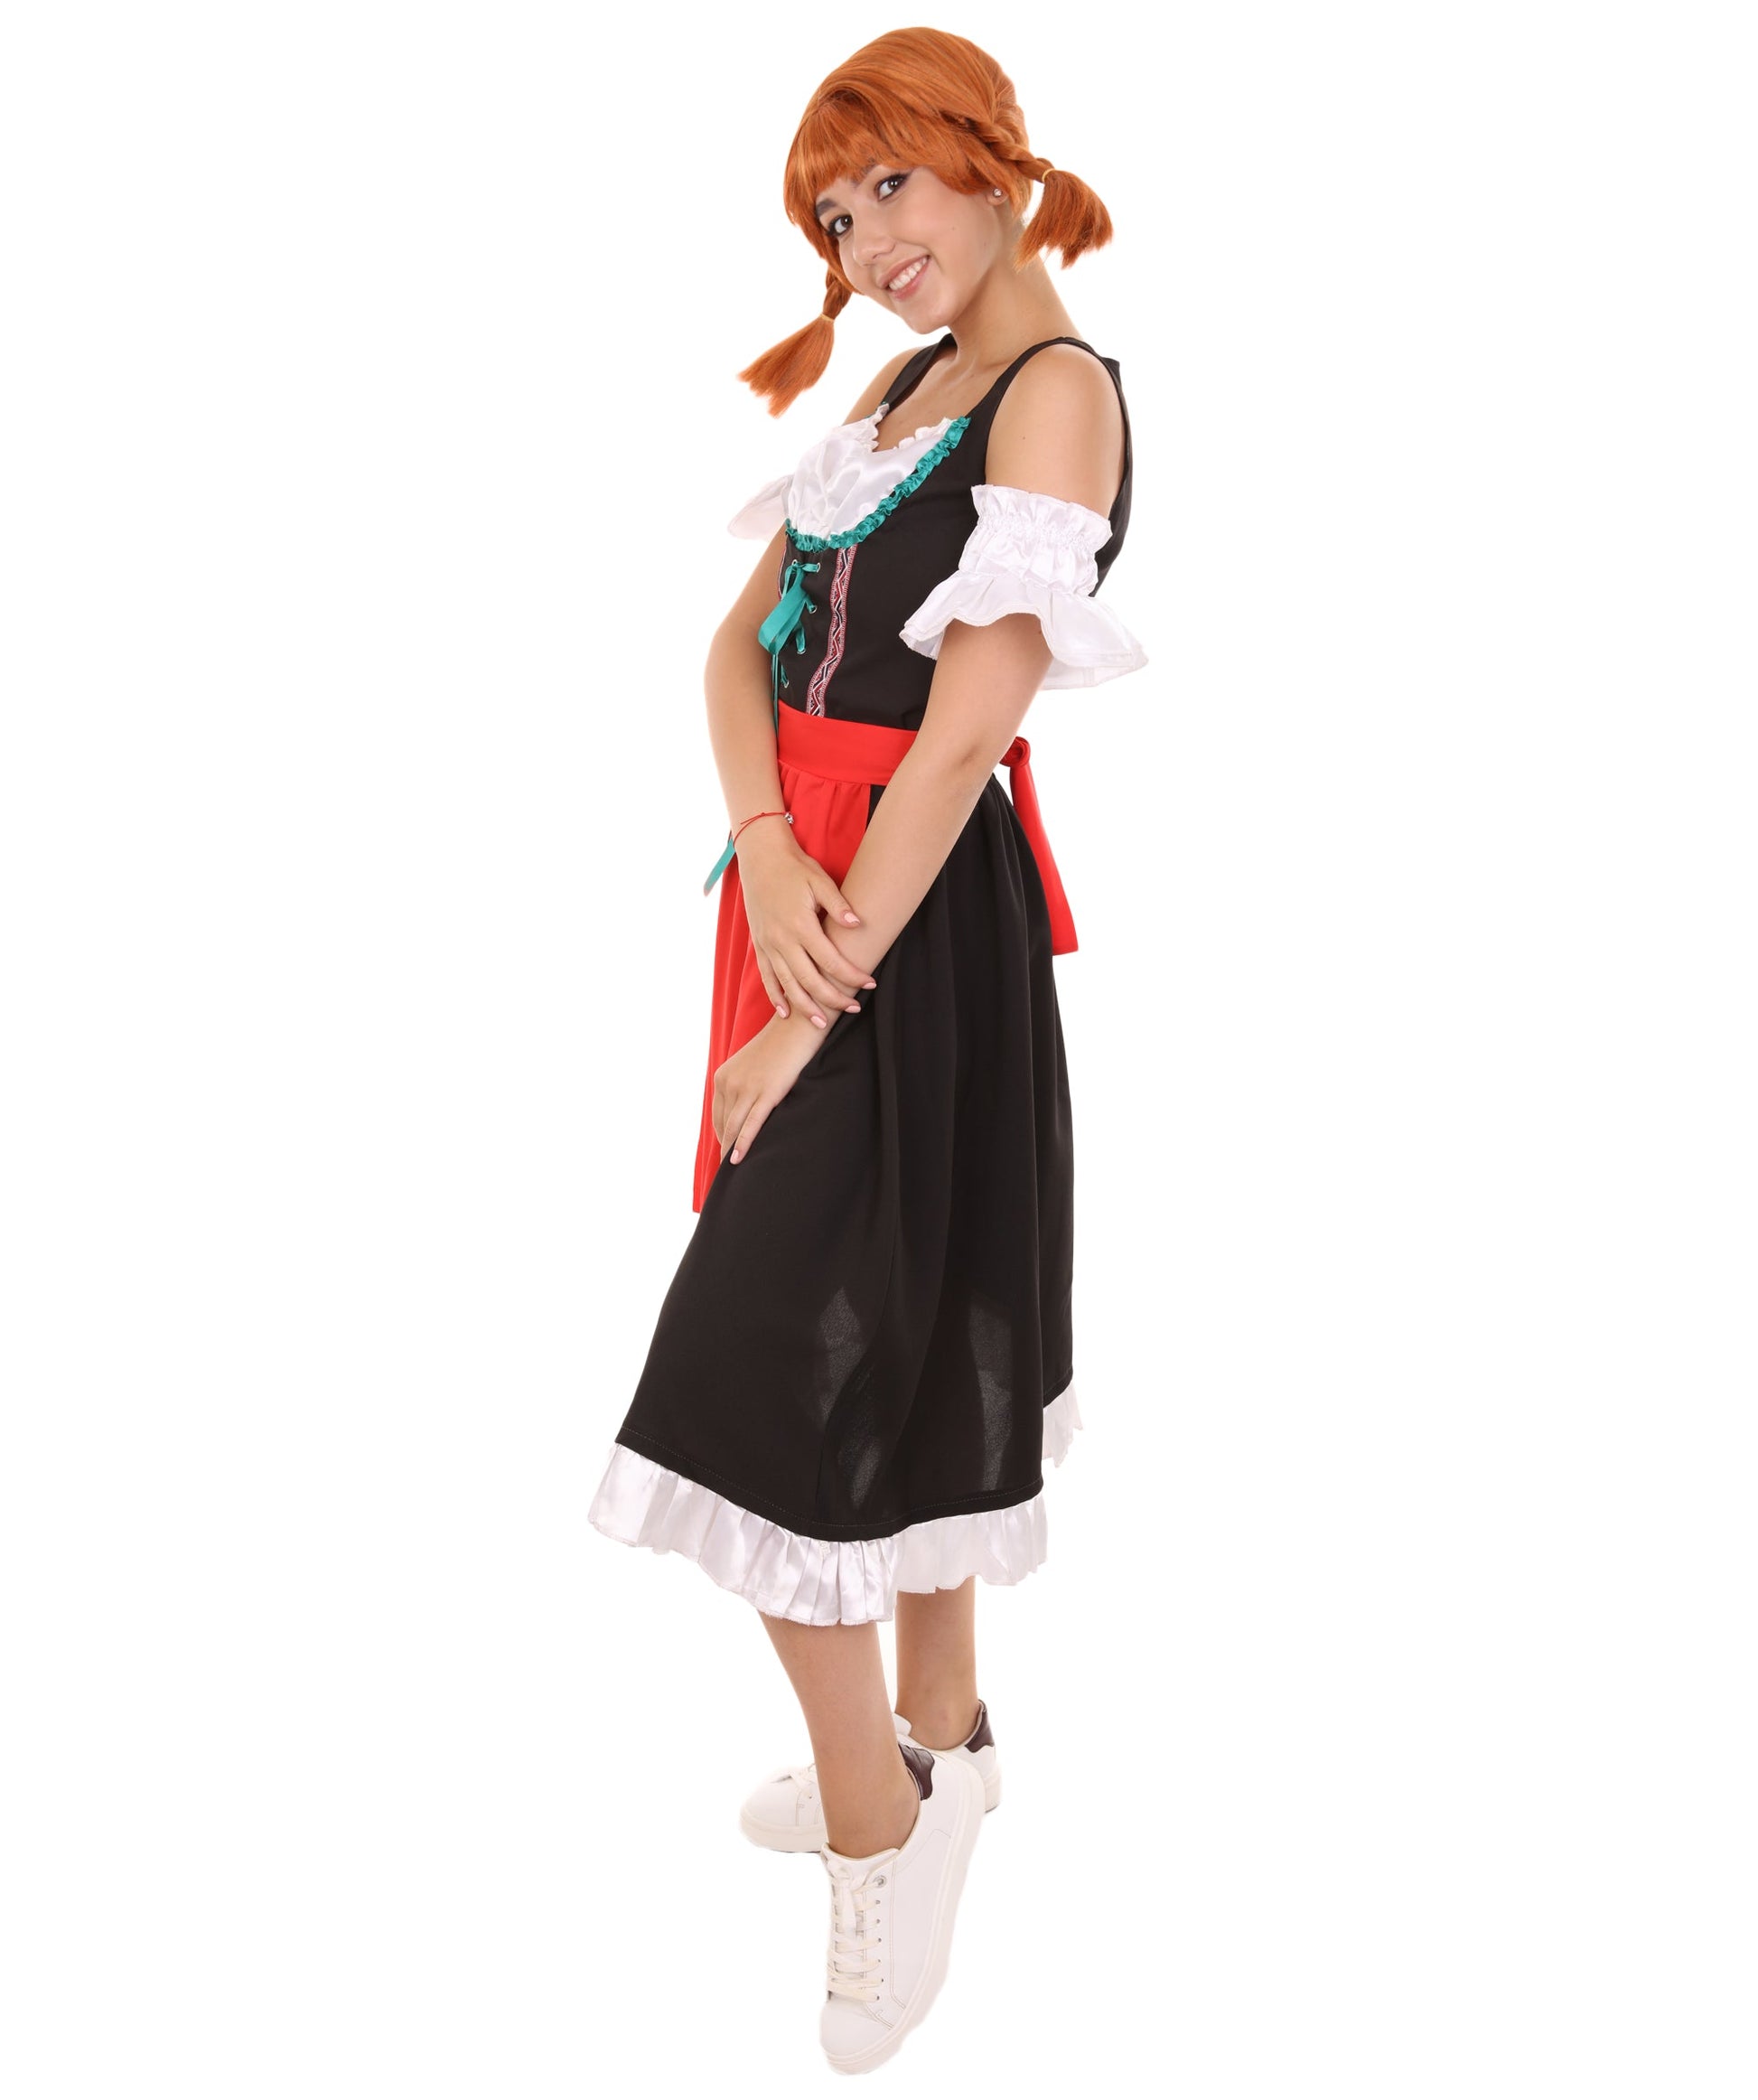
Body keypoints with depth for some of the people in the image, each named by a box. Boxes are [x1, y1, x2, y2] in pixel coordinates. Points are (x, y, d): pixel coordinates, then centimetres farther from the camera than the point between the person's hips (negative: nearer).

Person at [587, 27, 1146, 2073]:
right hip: (809, 890, 9)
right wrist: (769, 851, -13)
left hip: (925, 922, -9)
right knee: (906, 1332, 16)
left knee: (777, 1354, -8)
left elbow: (965, 724, -20)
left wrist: (809, 1014, -20)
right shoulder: (894, 390, 15)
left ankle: (877, 1813, 9)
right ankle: (939, 1745, 32)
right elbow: (743, 642, 7)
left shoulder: (1059, 391, -12)